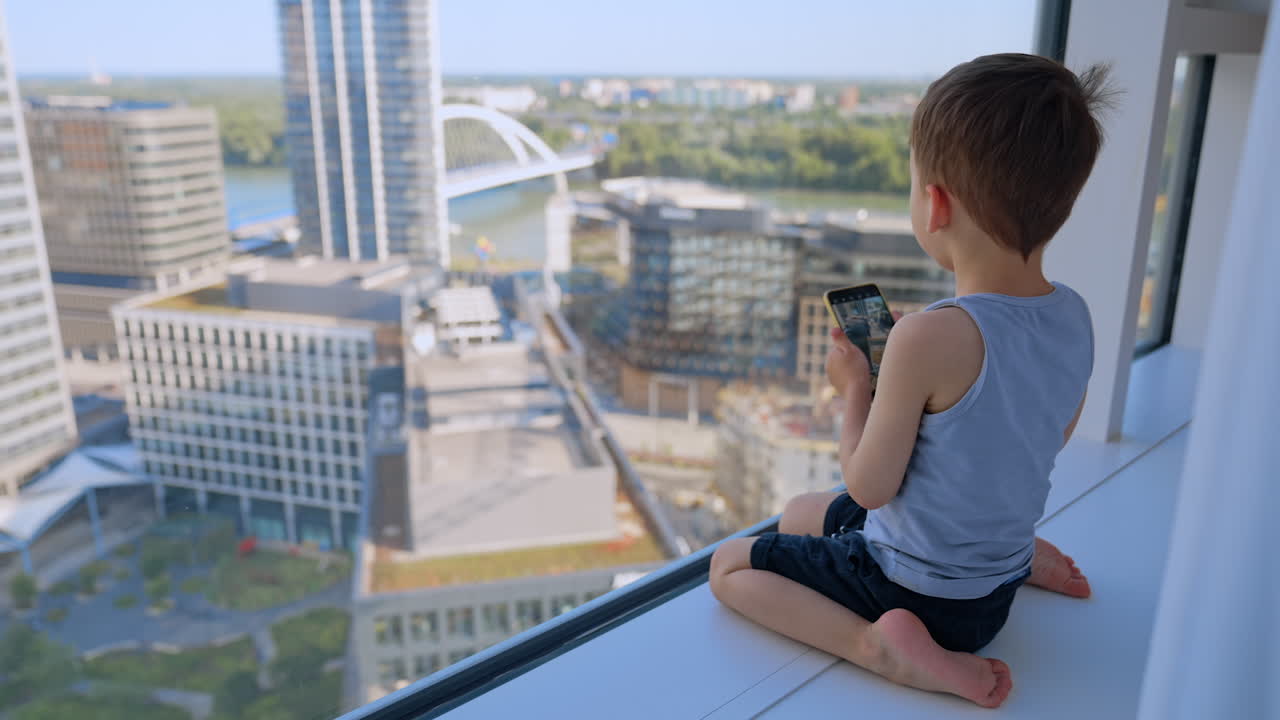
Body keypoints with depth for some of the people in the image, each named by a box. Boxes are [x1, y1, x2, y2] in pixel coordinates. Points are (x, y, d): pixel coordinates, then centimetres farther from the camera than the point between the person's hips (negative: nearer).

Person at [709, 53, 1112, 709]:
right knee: (799, 513, 27)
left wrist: (855, 389, -5)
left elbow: (869, 487, -22)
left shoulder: (929, 339, -32)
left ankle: (878, 644, -12)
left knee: (729, 564, 6)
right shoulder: (1075, 316, -9)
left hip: (914, 592, -7)